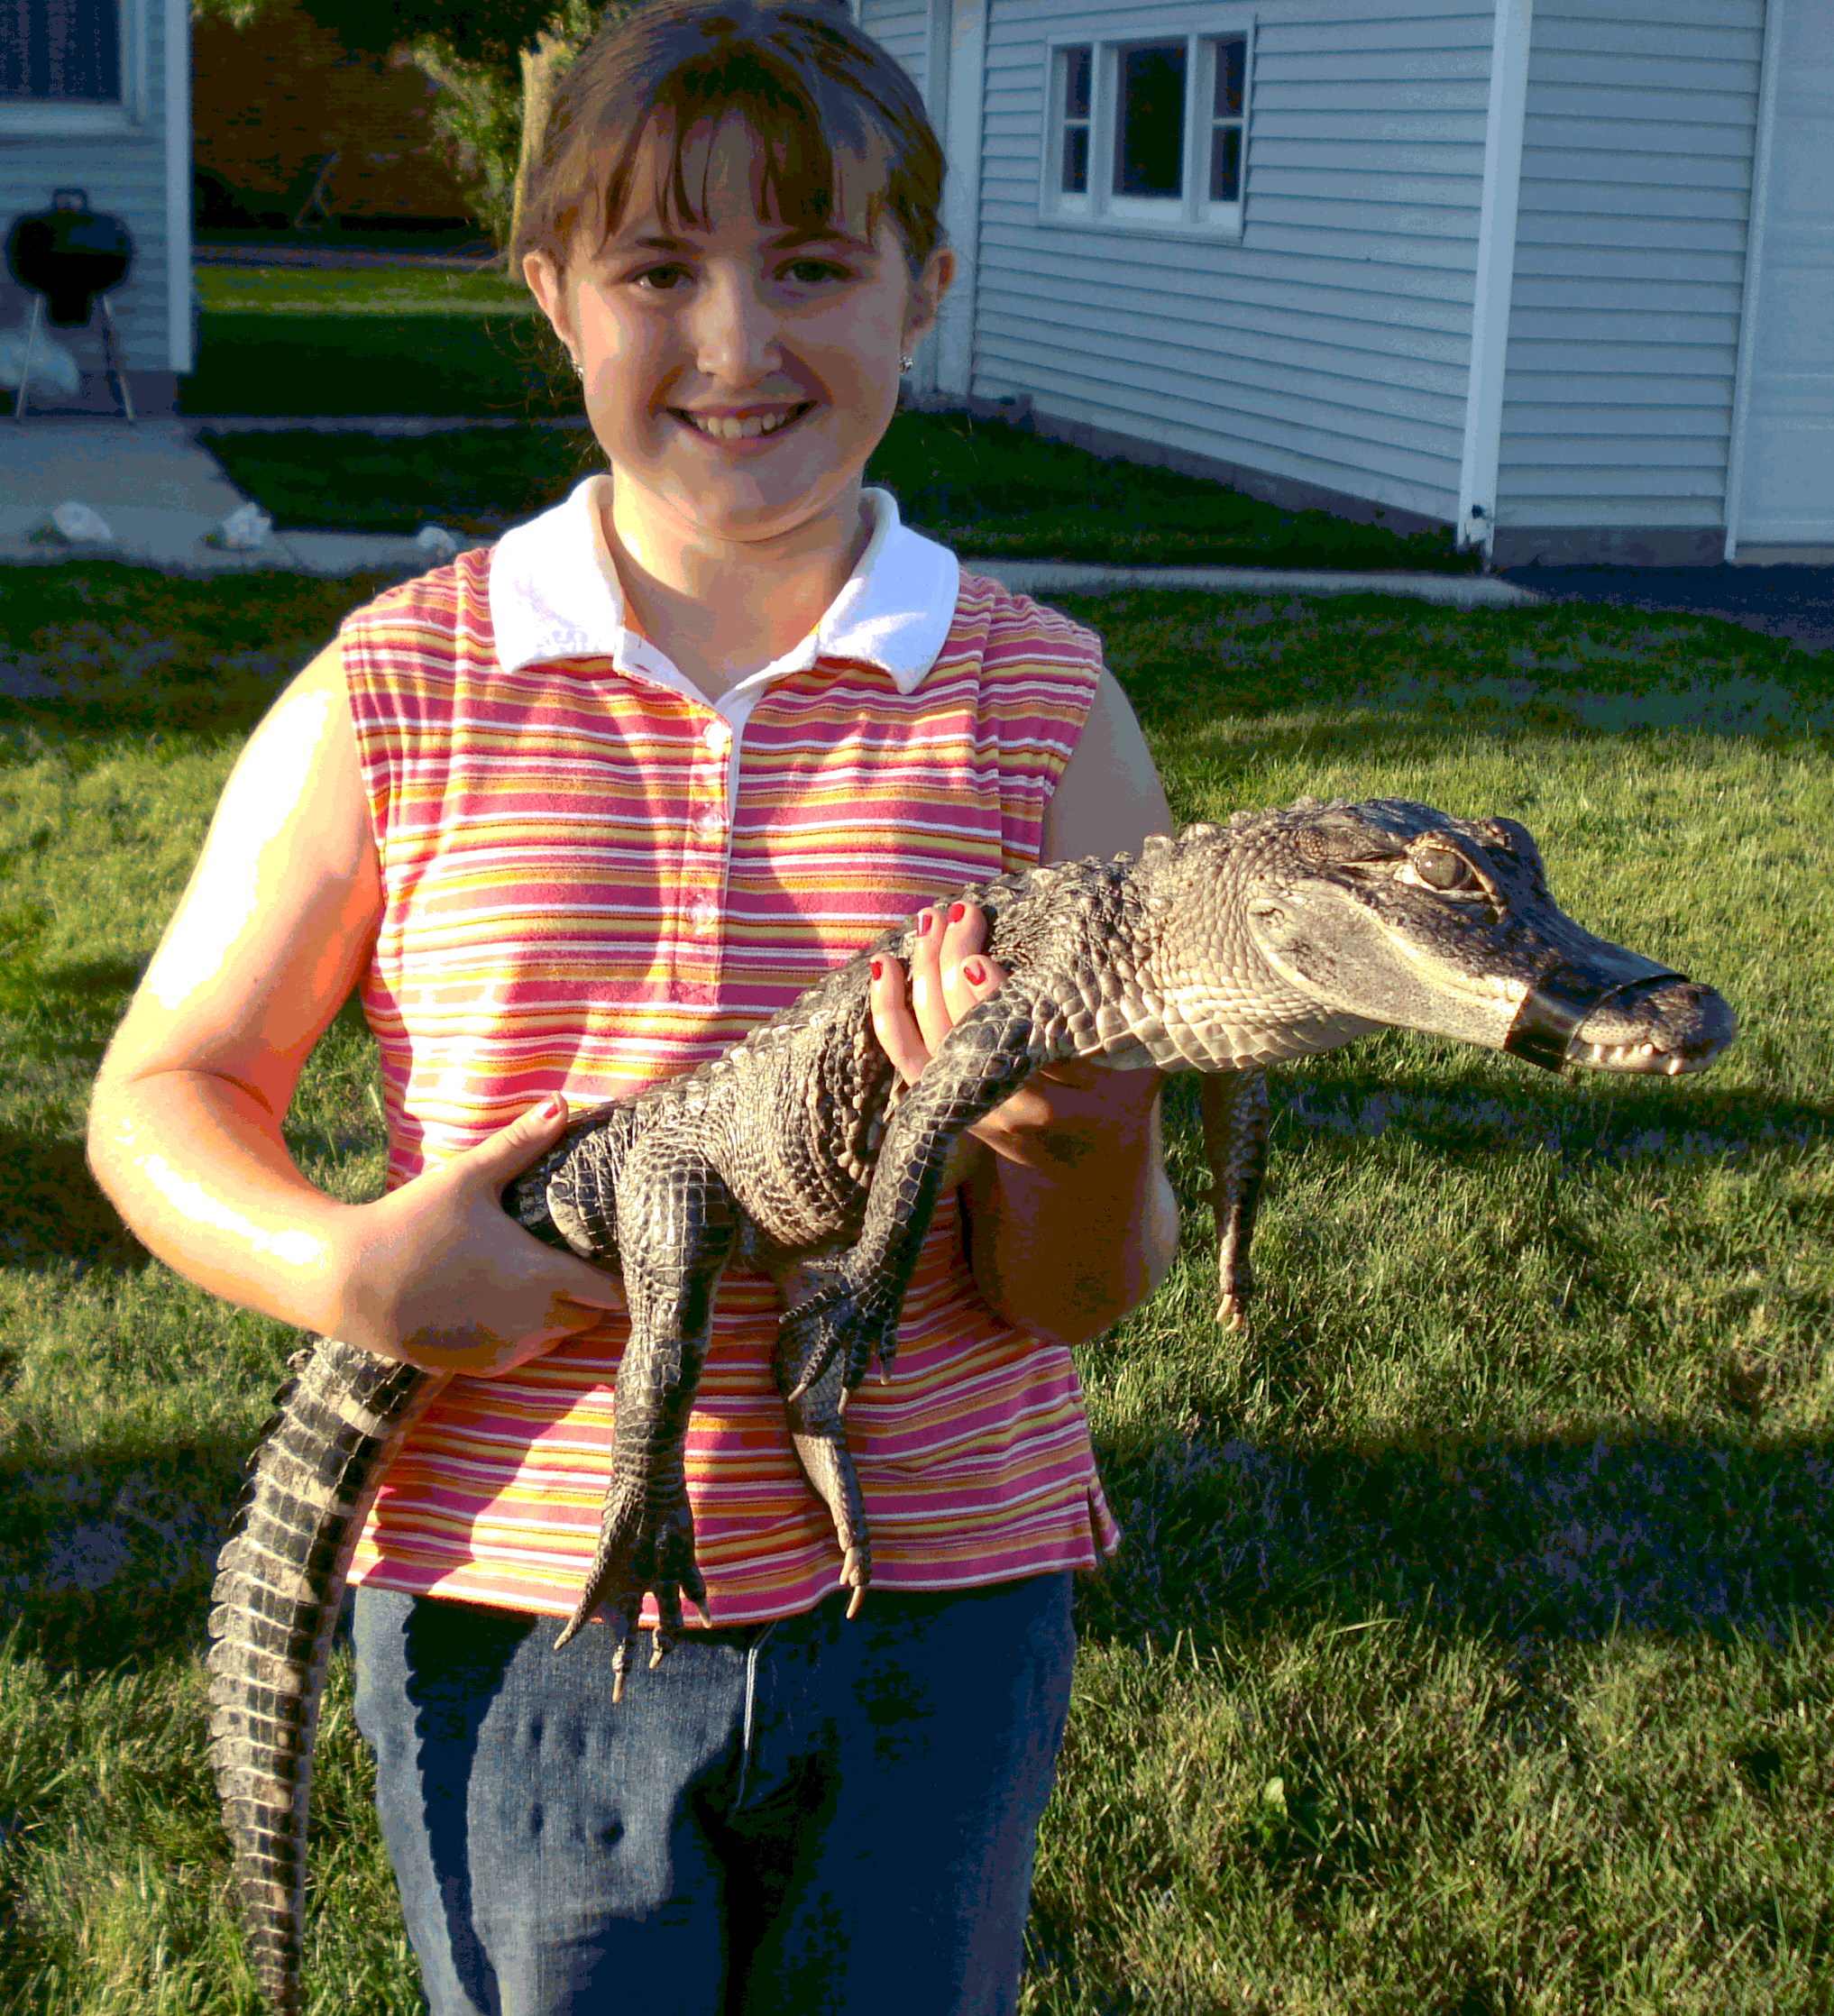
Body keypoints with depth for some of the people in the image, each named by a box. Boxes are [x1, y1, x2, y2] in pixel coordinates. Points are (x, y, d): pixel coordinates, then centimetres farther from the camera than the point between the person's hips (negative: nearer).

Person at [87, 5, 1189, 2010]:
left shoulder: (1042, 707, -3)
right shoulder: (396, 692, -3)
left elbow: (1084, 1293, -4)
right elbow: (161, 1091, 2)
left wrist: (1082, 1133, -27)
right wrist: (339, 1267, -18)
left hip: (932, 1614, 1)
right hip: (511, 1603, -1)